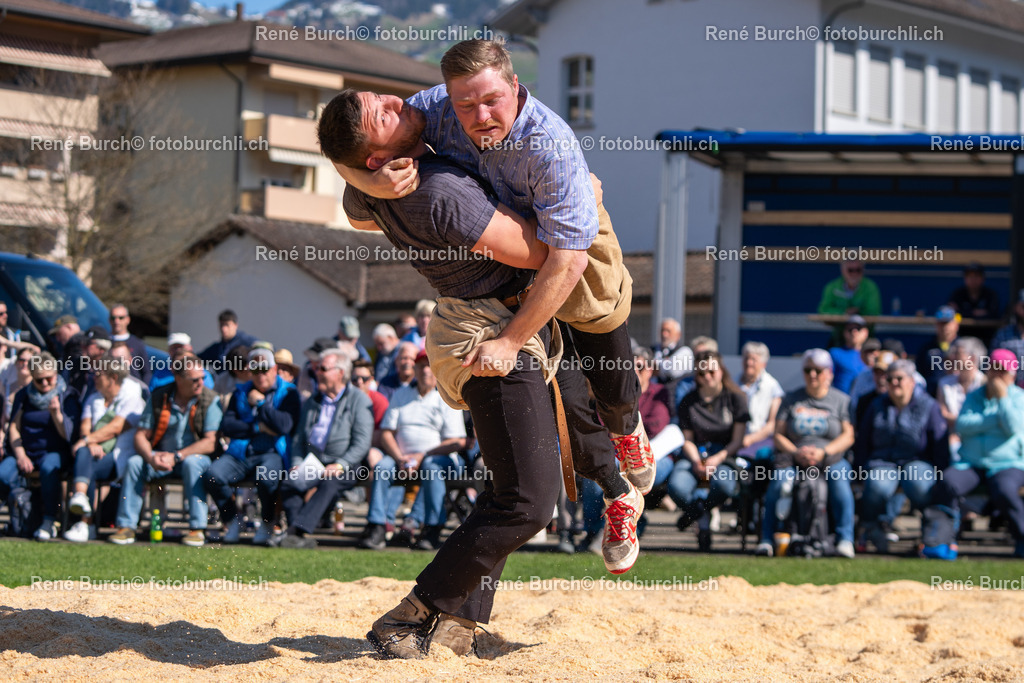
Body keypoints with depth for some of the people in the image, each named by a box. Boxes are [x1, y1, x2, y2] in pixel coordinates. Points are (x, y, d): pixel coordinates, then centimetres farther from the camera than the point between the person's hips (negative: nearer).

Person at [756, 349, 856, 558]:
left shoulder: (841, 400, 10)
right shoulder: (791, 399, 14)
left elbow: (848, 436, 1)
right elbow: (778, 435, 9)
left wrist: (823, 452, -14)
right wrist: (796, 452, -10)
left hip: (831, 459, -1)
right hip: (794, 460, 1)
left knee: (840, 481, -33)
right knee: (778, 482, -29)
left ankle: (845, 540, -30)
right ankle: (766, 539, -23)